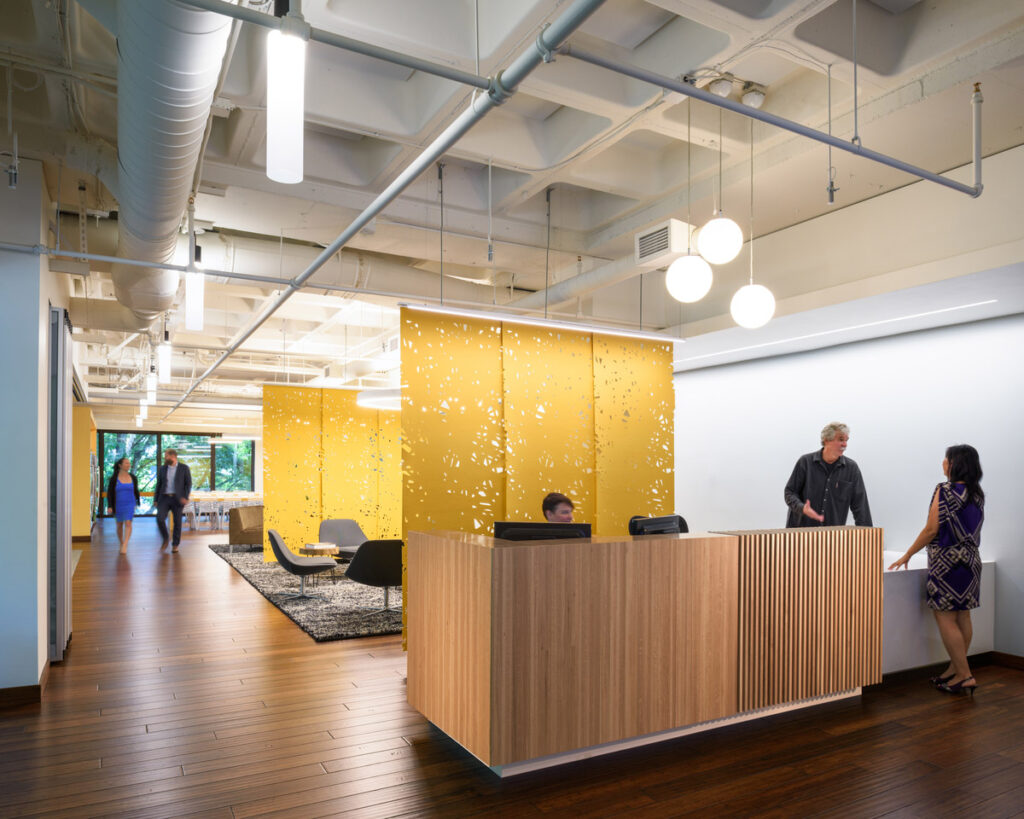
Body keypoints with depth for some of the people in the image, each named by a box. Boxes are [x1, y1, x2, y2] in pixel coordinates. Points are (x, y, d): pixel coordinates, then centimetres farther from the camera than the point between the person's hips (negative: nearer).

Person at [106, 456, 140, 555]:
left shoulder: (133, 478, -1)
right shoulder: (114, 478, -8)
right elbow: (109, 493, -7)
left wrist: (138, 503, 19)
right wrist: (109, 506, -14)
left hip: (129, 504, 0)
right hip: (118, 505, 0)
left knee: (128, 523, -15)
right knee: (119, 525, 13)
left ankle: (125, 546, -19)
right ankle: (121, 544, 32)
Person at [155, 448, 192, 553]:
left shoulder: (184, 468, -2)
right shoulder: (162, 469, 8)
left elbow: (188, 484, -3)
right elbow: (158, 485, 11)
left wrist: (185, 497, -15)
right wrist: (156, 500, 7)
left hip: (178, 499, -2)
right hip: (164, 498, 3)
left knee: (177, 522, 0)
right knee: (160, 519, -14)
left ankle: (175, 545, 13)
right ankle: (166, 538, 10)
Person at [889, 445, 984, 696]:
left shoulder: (944, 491, -15)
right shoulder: (977, 494, 8)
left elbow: (932, 530, -15)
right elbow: (972, 530, 13)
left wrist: (907, 555, -8)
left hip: (947, 561, -8)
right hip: (971, 560, 8)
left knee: (946, 619, -2)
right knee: (963, 617, 13)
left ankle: (965, 676, -1)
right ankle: (956, 669, 23)